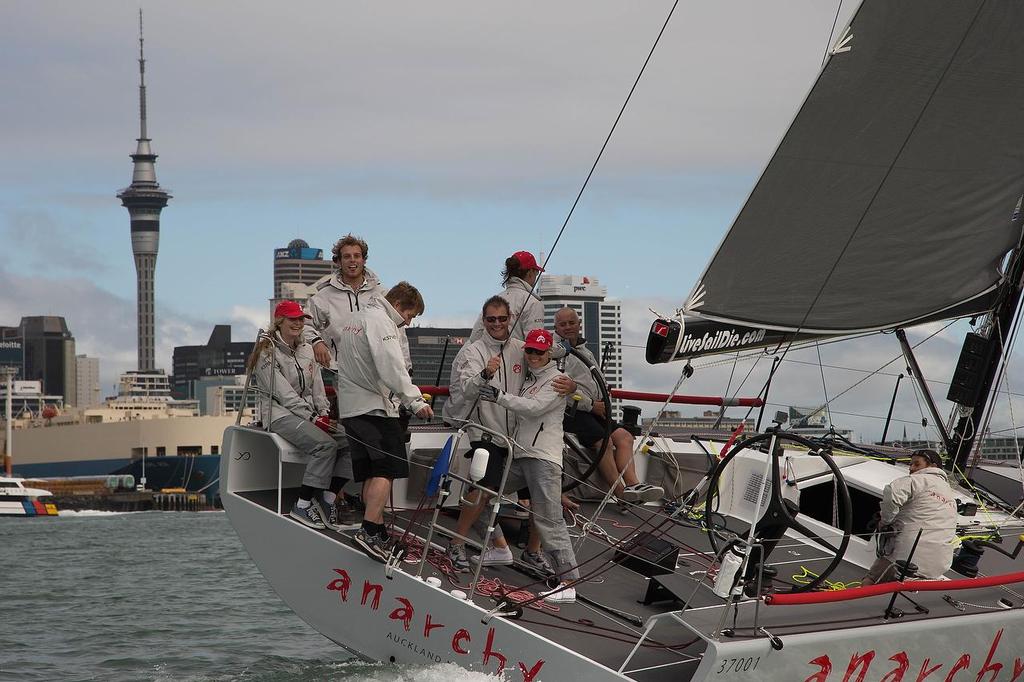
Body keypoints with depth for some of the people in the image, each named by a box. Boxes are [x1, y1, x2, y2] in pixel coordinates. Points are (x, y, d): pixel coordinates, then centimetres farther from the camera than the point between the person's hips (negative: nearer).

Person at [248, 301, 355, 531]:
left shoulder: (306, 350, 19)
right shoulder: (267, 352, -5)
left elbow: (317, 387, 16)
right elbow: (283, 393, -12)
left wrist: (324, 414, -4)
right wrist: (313, 419, -18)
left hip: (308, 413, 7)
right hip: (280, 413, -7)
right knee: (325, 444, -32)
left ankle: (327, 498, -10)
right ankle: (302, 505, -25)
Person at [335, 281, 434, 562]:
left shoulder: (355, 319, 22)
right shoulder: (380, 321, -10)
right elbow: (391, 368, -21)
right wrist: (415, 401, -18)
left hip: (350, 408, 10)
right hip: (374, 407, -10)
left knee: (370, 473, 10)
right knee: (386, 469, -13)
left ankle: (379, 535, 11)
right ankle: (369, 530, -25)